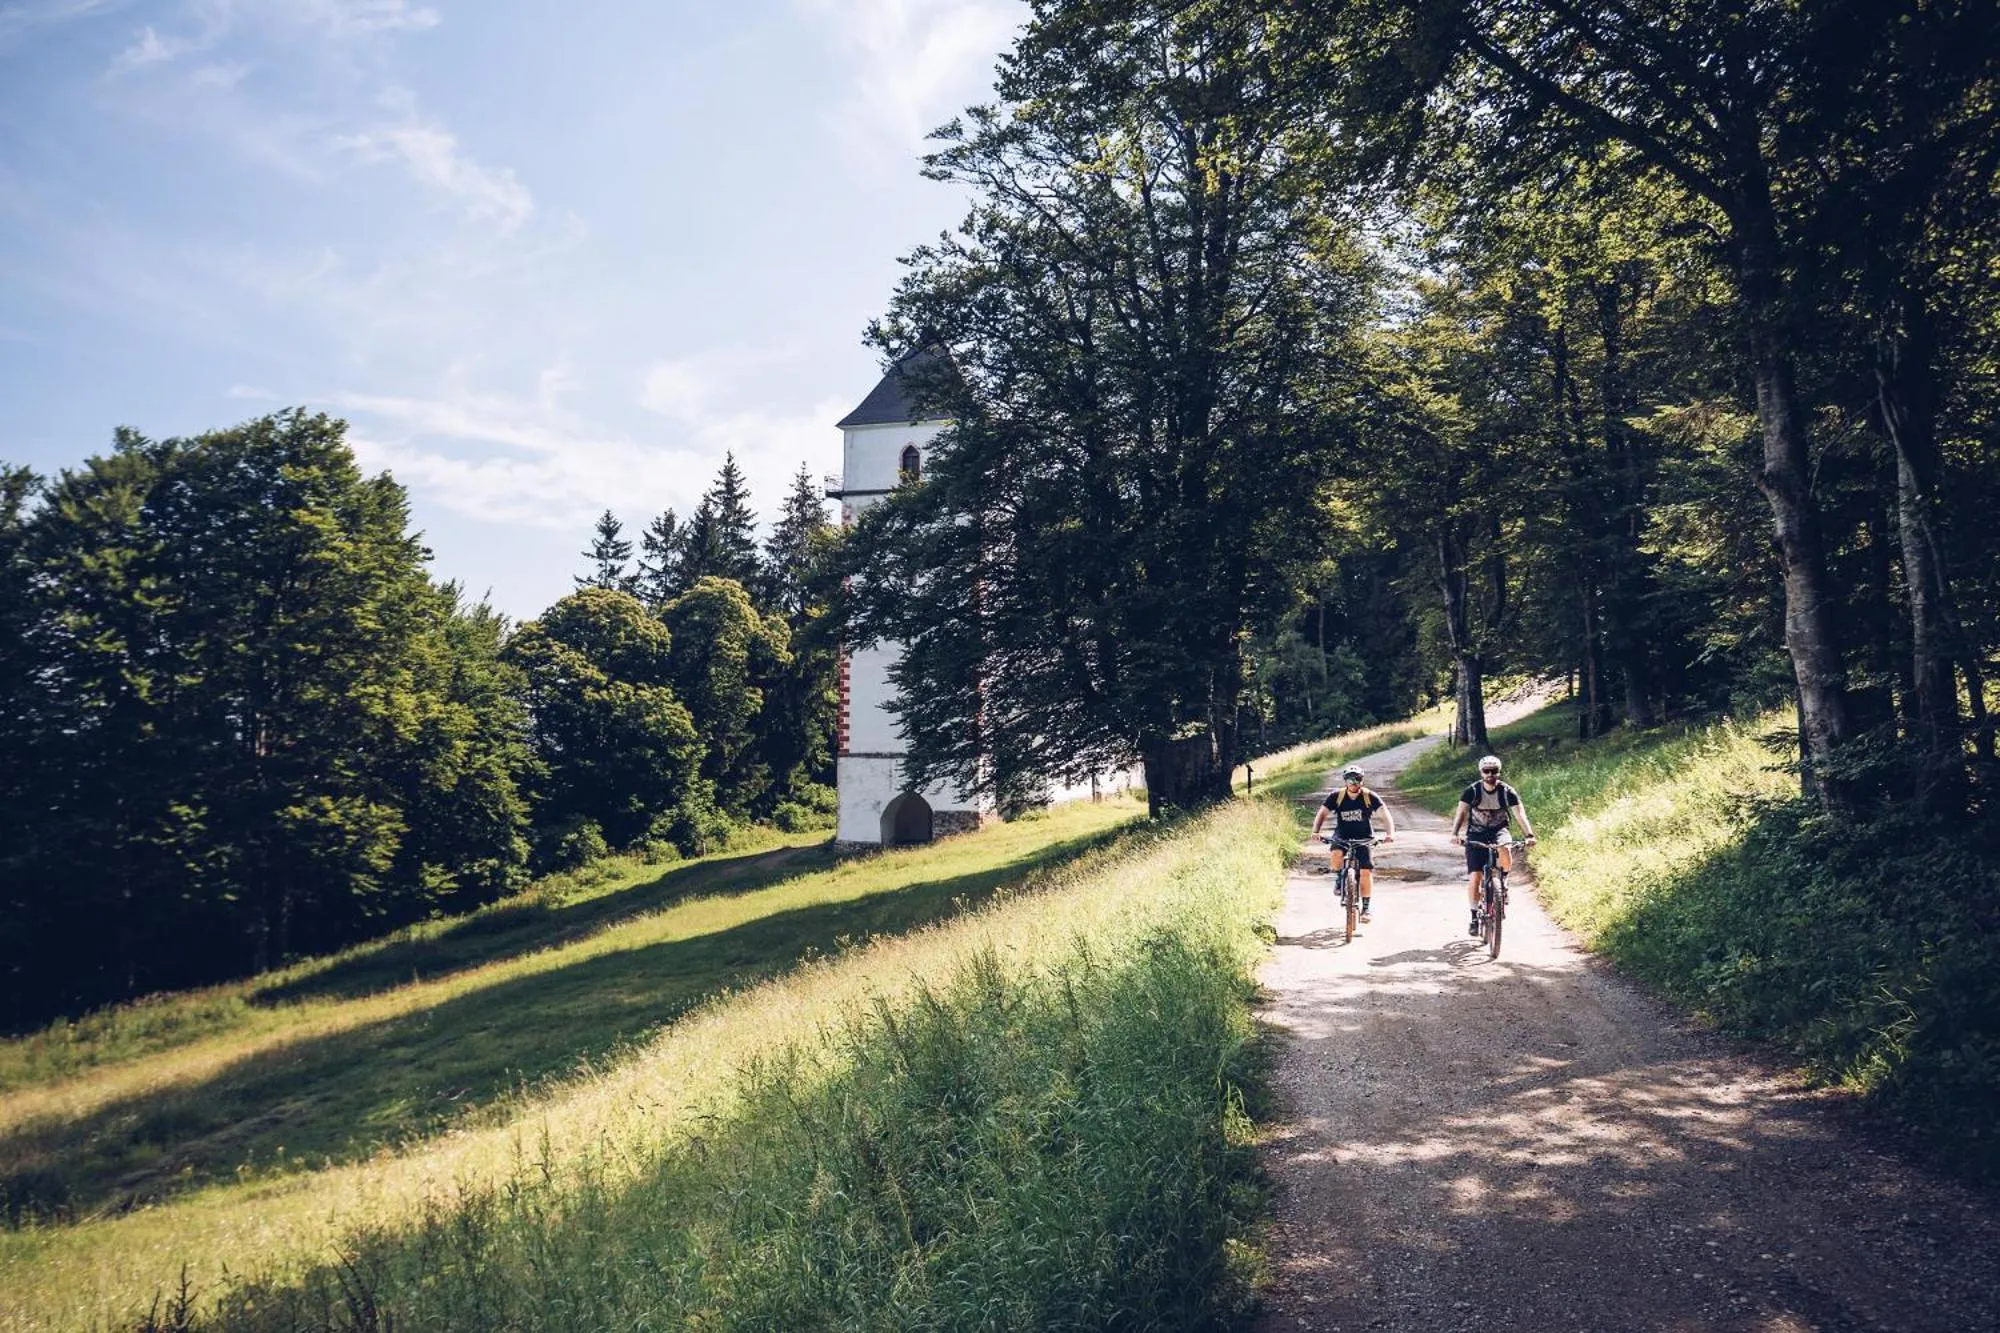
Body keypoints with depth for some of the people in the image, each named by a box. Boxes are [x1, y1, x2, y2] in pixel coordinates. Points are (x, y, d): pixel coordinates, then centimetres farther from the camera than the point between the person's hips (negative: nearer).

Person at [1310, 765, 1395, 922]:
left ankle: (1366, 908, 2)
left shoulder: (1370, 797, -13)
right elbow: (1322, 813, -12)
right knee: (1336, 855, -31)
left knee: (1366, 872, -13)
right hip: (1342, 835, 0)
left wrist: (1390, 833, -36)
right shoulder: (1336, 796, -10)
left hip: (1364, 837, 0)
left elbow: (1386, 815, -18)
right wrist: (1315, 831, -29)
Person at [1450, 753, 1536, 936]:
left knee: (1505, 853, -35)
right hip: (1476, 834, 0)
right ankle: (1475, 917, 4)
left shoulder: (1507, 792, -13)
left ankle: (1503, 878, -3)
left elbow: (1520, 814, -22)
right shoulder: (1472, 791, -14)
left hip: (1498, 831, 0)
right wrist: (1455, 833, -41)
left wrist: (1528, 835, -38)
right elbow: (1461, 813, -24)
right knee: (1474, 877, -9)